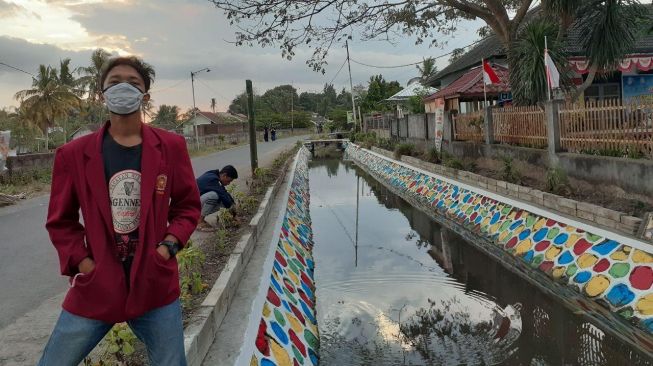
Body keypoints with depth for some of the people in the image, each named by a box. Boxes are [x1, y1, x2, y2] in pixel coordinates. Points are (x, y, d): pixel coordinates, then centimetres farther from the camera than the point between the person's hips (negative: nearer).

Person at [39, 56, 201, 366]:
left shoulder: (170, 146, -1)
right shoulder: (73, 153, -2)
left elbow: (188, 205, 7)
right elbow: (60, 221, 7)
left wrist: (169, 245, -7)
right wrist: (81, 261, -6)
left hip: (156, 285, 0)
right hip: (95, 285, 0)